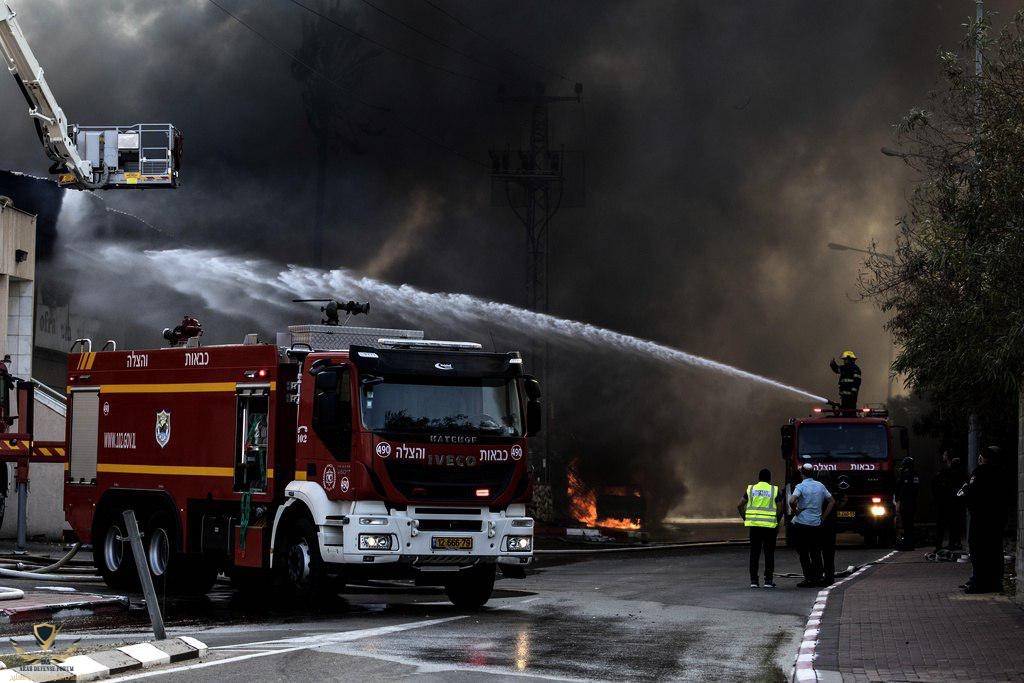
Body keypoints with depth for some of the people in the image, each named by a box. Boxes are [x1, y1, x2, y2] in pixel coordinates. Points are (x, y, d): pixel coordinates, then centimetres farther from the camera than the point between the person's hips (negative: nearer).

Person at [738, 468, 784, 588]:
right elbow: (780, 509, -3)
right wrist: (777, 523, 9)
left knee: (754, 553, 7)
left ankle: (753, 580, 6)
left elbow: (740, 506, 3)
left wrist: (745, 519, 12)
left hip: (754, 524, 2)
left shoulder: (751, 489, 7)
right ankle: (768, 580, 2)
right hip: (770, 525, -2)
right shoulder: (774, 490, 1)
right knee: (769, 553, 4)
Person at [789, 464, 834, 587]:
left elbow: (792, 501, -26)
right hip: (816, 524, 5)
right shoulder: (820, 486, 7)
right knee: (816, 552, 11)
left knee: (803, 553, 1)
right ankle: (818, 578, 9)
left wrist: (796, 511, -8)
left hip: (801, 523, -5)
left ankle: (808, 578, -3)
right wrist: (823, 517, 13)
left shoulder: (801, 486, -10)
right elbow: (832, 501, 13)